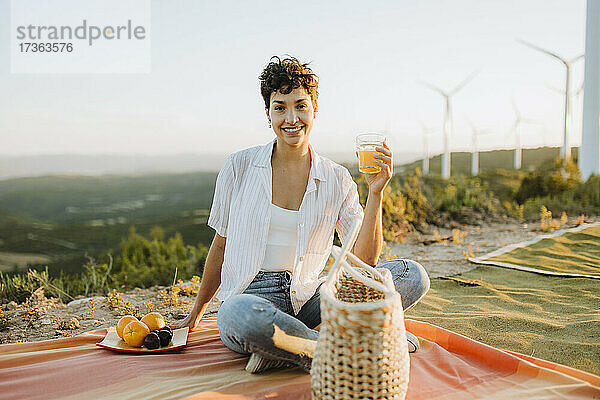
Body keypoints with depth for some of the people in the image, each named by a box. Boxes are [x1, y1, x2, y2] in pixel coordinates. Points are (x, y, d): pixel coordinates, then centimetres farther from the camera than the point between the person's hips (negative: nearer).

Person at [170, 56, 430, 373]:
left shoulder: (337, 180, 3)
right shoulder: (240, 167, 0)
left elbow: (364, 260, -4)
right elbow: (220, 245, 9)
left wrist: (375, 192, -15)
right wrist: (195, 314, 17)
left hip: (307, 298, 3)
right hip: (249, 296, -2)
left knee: (413, 275, -16)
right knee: (241, 316, -41)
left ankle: (286, 350, -23)